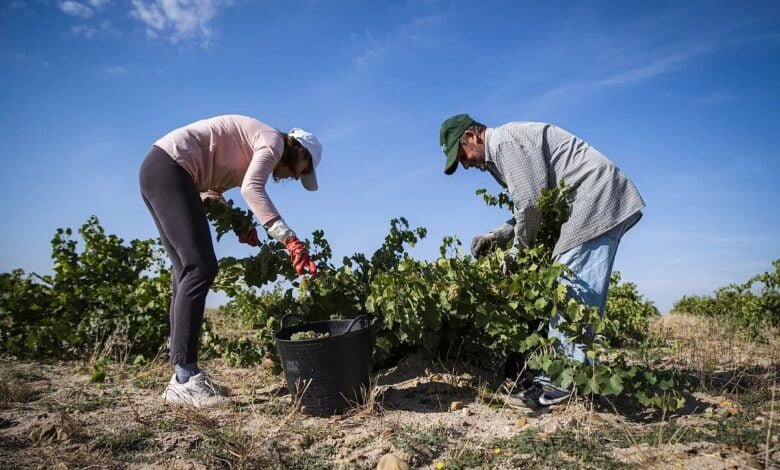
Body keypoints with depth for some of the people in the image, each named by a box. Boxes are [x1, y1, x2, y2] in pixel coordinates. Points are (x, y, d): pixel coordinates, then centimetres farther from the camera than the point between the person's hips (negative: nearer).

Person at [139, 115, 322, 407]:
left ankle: (184, 376, 5)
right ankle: (184, 380, -17)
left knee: (188, 271, 5)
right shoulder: (273, 142, -5)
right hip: (168, 169, -10)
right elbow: (252, 189, -25)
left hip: (158, 172, 10)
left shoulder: (253, 150, 24)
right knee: (201, 267, -16)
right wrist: (291, 240, -33)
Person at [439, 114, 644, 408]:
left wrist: (518, 250, -3)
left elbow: (530, 203, -18)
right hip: (598, 202, 11)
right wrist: (496, 237, 12)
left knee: (569, 291, -15)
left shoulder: (503, 141, -10)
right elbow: (535, 207, 21)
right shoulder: (503, 150, 22)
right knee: (580, 295, 7)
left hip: (596, 198, -11)